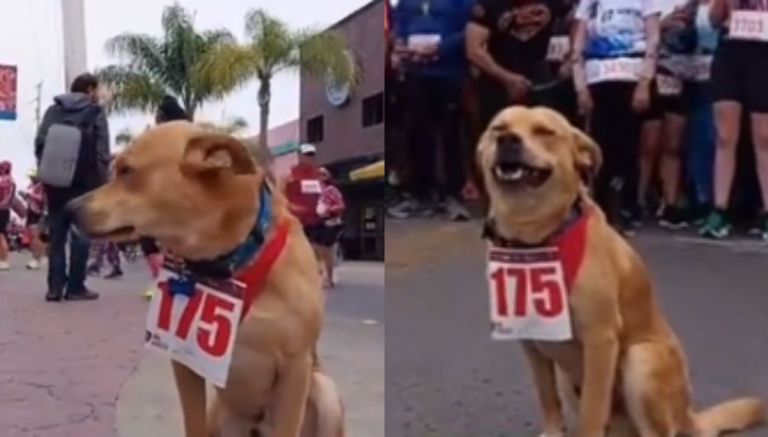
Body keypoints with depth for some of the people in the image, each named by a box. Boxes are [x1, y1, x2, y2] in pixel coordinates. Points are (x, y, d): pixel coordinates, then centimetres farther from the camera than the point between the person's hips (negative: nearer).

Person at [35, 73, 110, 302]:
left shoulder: (53, 110, 8)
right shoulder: (95, 113, -3)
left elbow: (39, 143, 3)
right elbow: (102, 152, -10)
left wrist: (47, 171, 10)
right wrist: (102, 182, -4)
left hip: (54, 182, 4)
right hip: (83, 183, -4)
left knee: (56, 233, 10)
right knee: (81, 234, 2)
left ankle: (55, 286, 8)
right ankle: (75, 287, 1)